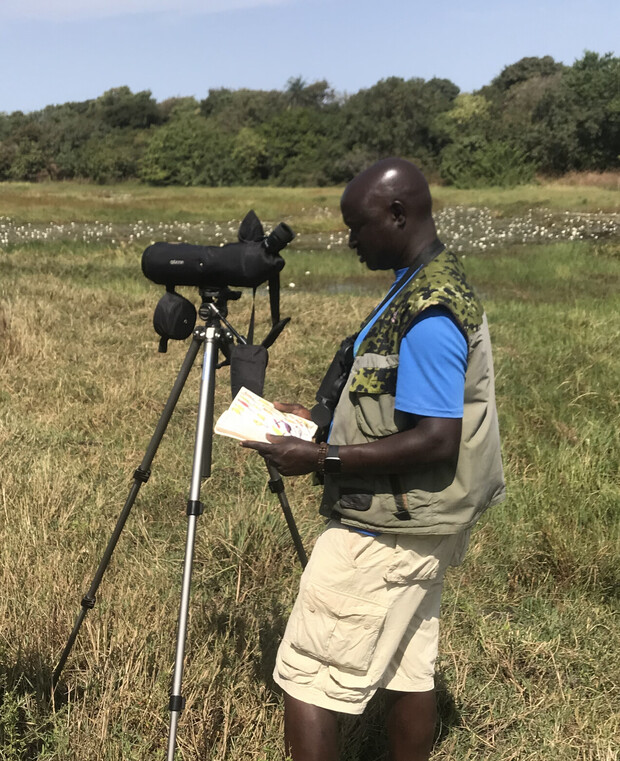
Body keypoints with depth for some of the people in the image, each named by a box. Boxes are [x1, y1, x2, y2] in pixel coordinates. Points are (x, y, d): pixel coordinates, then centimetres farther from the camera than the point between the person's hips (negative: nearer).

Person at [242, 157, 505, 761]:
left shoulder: (428, 315, -23)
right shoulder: (430, 285, 10)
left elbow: (436, 440, -26)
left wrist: (322, 459, -23)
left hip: (385, 532, -10)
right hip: (416, 528, 10)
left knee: (307, 676, -4)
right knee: (407, 667, 19)